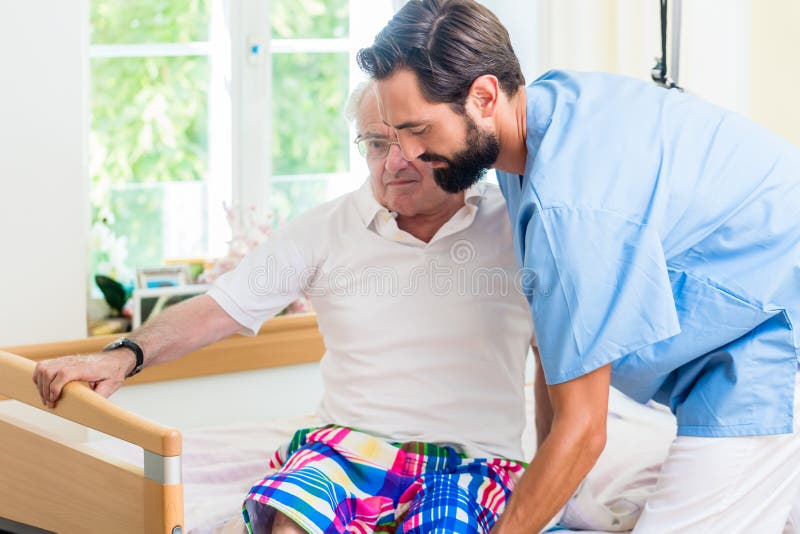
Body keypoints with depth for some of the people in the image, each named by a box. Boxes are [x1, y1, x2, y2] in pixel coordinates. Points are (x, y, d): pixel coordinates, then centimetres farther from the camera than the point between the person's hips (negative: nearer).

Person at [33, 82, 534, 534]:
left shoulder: (518, 228, 6)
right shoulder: (327, 229, 8)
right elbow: (217, 311, 6)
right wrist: (127, 355, -9)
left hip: (473, 462, 0)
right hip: (351, 443, 1)